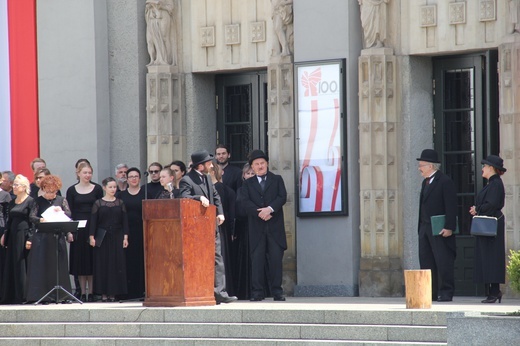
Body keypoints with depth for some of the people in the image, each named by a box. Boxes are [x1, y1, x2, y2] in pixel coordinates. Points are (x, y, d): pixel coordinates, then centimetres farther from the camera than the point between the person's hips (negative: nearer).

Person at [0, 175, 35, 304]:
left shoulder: (30, 201, -6)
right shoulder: (12, 203, 15)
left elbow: (33, 220, -11)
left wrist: (30, 237, -17)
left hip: (24, 234, -7)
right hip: (13, 235, 7)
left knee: (22, 264, -7)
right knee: (11, 265, 6)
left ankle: (24, 295, -4)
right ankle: (12, 295, 9)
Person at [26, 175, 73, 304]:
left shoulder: (61, 200, 10)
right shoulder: (38, 201, 6)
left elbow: (69, 215, 1)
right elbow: (32, 216, -4)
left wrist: (61, 211, -20)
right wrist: (40, 220, -25)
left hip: (58, 237, 1)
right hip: (42, 237, -1)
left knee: (59, 265, 3)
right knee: (42, 266, -5)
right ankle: (43, 296, -5)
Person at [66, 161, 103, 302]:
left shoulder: (97, 189, 4)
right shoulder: (71, 190, 5)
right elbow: (69, 212, 4)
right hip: (78, 230, 1)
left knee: (92, 260, -1)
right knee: (80, 260, 2)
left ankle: (91, 292, 2)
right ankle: (83, 293, 6)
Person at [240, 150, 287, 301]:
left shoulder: (277, 180, 13)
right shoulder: (248, 183, 14)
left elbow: (282, 197, 0)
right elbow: (245, 201, 0)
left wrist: (270, 209, -16)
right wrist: (259, 213, -14)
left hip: (275, 226, 0)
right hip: (256, 227, 1)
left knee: (276, 258, -4)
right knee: (257, 259, -4)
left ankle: (277, 291, 1)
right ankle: (257, 292, -2)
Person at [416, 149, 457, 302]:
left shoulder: (445, 182, -10)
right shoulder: (426, 182, 17)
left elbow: (451, 207, -14)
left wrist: (449, 227, -20)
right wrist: (421, 227, 15)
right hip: (425, 229, 9)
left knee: (443, 261, -5)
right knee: (426, 261, 7)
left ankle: (446, 293, -2)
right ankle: (431, 292, 11)